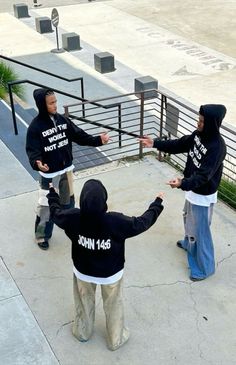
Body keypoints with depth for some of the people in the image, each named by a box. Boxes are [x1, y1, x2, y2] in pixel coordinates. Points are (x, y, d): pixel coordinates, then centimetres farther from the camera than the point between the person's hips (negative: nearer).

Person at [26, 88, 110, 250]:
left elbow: (78, 135, 1)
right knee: (46, 204, 3)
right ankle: (42, 235, 22)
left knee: (68, 199, 22)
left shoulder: (62, 119, -2)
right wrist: (37, 163, -44)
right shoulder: (35, 127, -20)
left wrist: (98, 140, -9)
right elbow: (32, 150, -23)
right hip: (49, 173, -6)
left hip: (66, 169, 6)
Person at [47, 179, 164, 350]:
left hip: (83, 271, 2)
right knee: (113, 306, 25)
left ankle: (83, 332, 55)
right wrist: (158, 202, -2)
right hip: (111, 273, -2)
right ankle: (116, 339, 47)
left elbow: (56, 212, -4)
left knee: (84, 302, 30)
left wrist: (52, 193, 15)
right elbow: (142, 222, -17)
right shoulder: (116, 221, -34)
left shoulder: (74, 217, -27)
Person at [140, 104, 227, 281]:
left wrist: (183, 184, -53)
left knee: (200, 230, 5)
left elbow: (203, 175, -37)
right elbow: (179, 145, 5)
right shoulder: (199, 134, -6)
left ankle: (205, 267, 24)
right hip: (192, 190, 9)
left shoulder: (217, 147, -33)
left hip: (203, 195, -9)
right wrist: (155, 143, -4)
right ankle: (189, 243, 60)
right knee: (189, 219, 31)